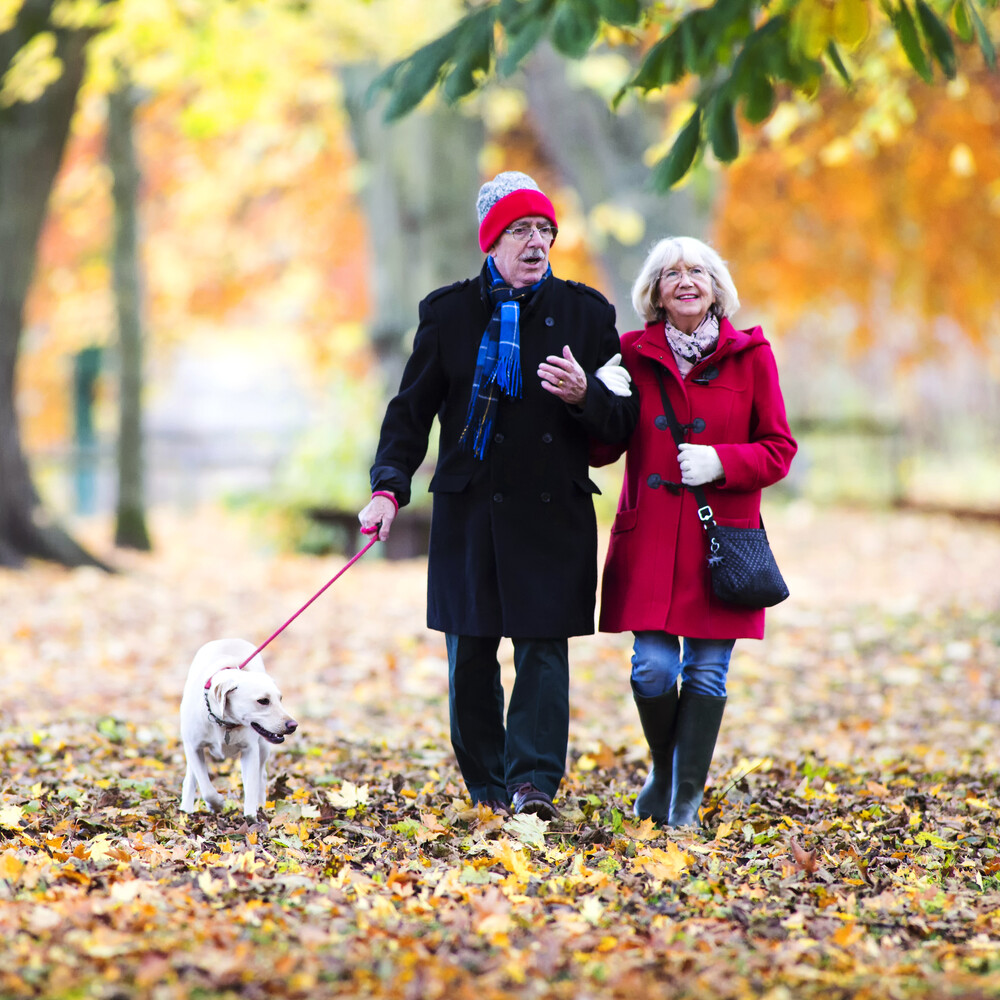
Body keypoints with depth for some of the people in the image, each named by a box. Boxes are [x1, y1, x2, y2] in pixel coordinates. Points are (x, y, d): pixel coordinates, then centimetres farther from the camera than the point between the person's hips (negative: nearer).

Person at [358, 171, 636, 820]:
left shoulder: (585, 313, 5)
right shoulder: (449, 312, 6)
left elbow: (622, 421, 7)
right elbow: (412, 408, 7)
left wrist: (584, 395, -15)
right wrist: (389, 486, -7)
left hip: (553, 515, -1)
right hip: (470, 511, 1)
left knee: (543, 649, -8)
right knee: (470, 656, 4)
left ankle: (533, 783, -11)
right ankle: (488, 788, 14)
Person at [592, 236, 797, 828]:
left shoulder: (750, 356, 3)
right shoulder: (634, 354, 6)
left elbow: (779, 448, 5)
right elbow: (602, 449, 9)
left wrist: (721, 462, -12)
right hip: (650, 538, 0)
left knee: (707, 671, -1)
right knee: (653, 666, -7)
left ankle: (687, 800, 12)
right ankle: (663, 767, 22)